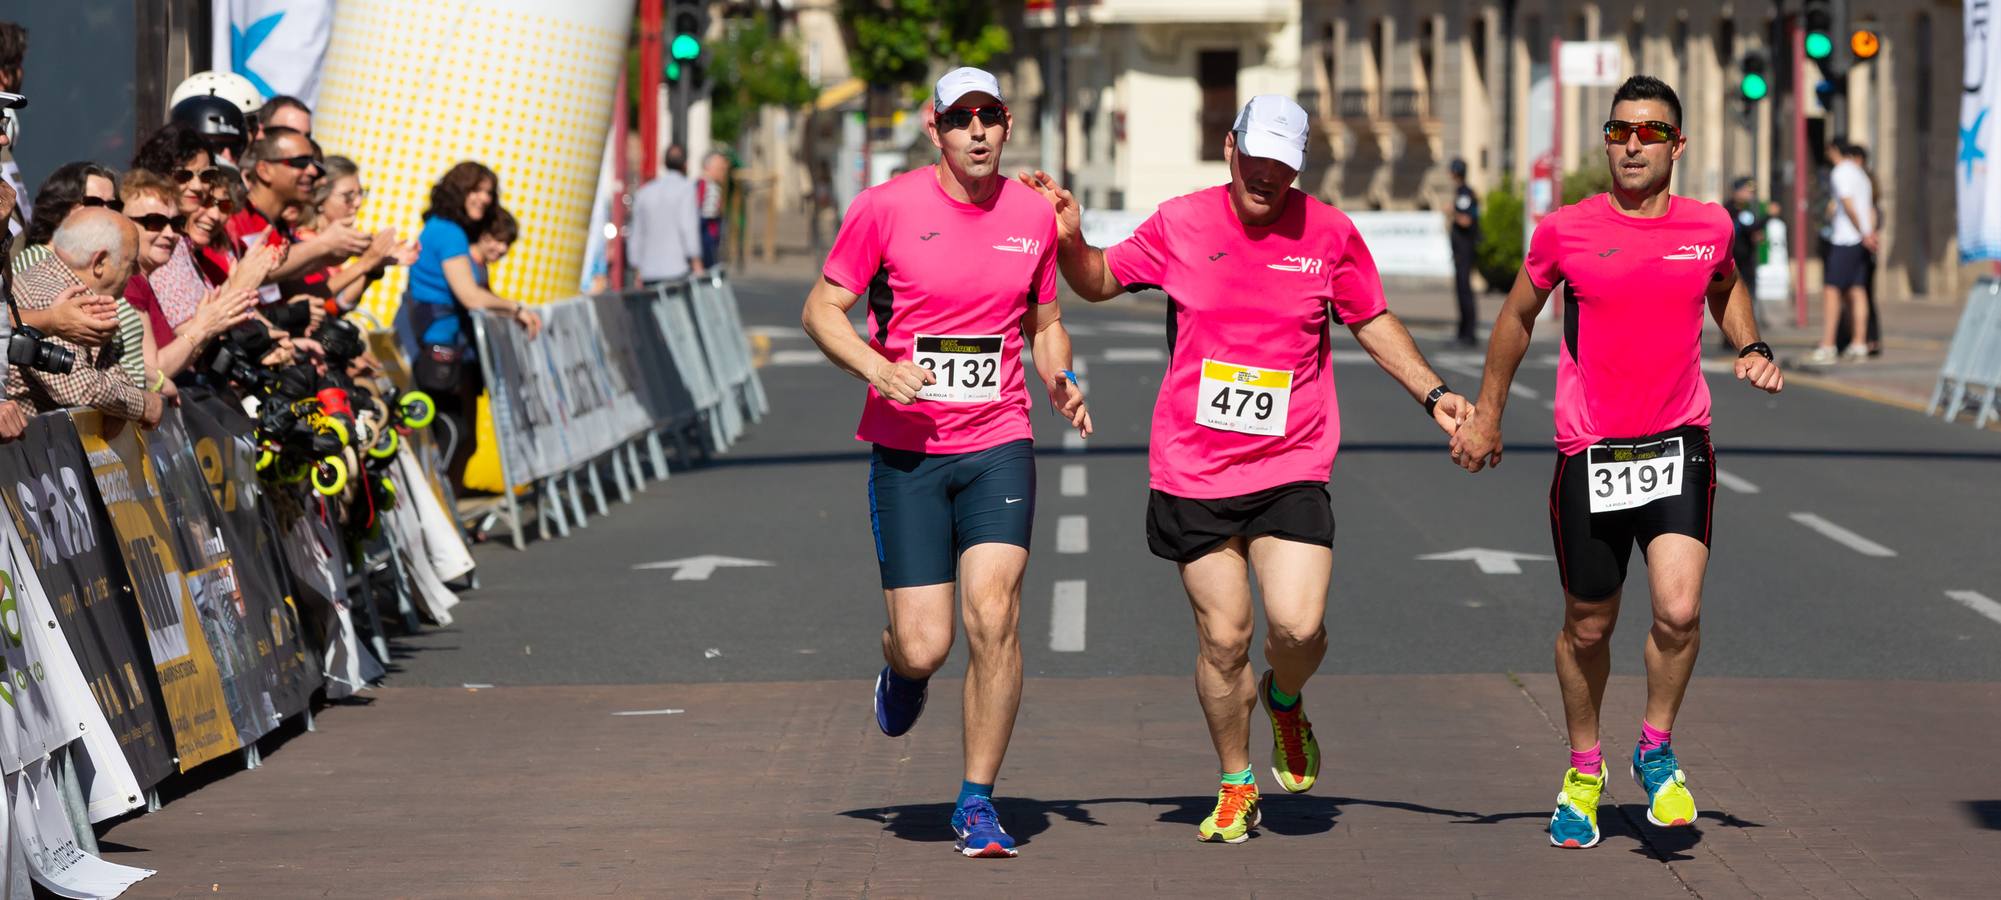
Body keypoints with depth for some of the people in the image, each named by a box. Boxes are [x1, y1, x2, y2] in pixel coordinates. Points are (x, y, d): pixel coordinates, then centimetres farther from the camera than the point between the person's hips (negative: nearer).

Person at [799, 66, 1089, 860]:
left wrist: (1061, 381, -2)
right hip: (907, 449, -2)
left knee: (993, 615, -16)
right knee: (924, 645, -5)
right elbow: (821, 309, 0)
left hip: (998, 445, 2)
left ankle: (978, 803, -1)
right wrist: (880, 369, -17)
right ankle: (900, 672, 36)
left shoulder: (1034, 216, 4)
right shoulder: (887, 208, -5)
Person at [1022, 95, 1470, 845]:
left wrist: (1431, 394, 6)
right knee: (1223, 637, 1)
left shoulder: (1328, 233, -1)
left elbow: (1374, 323, 14)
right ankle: (1236, 787, 23)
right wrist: (1070, 239, -5)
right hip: (1193, 470, 0)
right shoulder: (1180, 225, -1)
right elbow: (1100, 281, 15)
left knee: (1298, 625, -15)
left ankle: (1285, 699, 22)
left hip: (1291, 466, 0)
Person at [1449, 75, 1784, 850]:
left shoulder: (1709, 227, 3)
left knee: (1678, 611, -17)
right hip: (1589, 456, 0)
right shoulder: (1564, 232, -3)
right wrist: (1486, 414, 17)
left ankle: (1656, 750, 9)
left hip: (1679, 446, 0)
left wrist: (1751, 348, 8)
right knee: (1588, 627, 9)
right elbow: (1518, 317, 13)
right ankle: (1584, 770, 33)